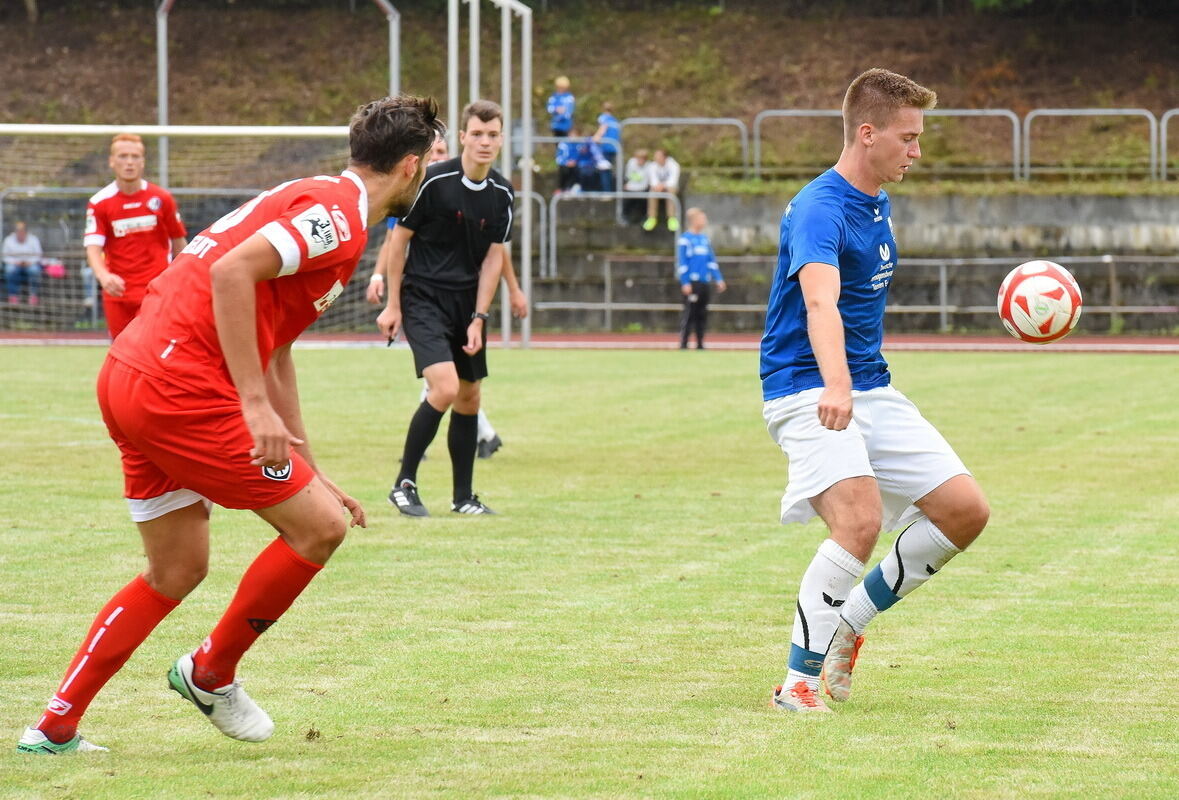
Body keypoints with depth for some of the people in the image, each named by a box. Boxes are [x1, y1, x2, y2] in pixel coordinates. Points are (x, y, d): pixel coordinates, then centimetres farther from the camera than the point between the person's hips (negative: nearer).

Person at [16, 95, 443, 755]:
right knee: (321, 526, -1)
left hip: (130, 378, 10)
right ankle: (211, 673, 14)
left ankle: (55, 729, 21)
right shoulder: (337, 214, -9)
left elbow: (274, 351, 26)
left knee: (178, 570, 19)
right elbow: (232, 271, -23)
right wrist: (256, 405, -23)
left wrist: (309, 473, 26)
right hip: (181, 387, -10)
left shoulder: (317, 203, 23)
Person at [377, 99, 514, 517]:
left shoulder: (502, 193, 1)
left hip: (466, 303, 6)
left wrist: (478, 318, -2)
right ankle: (404, 484, -8)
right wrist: (393, 304, -5)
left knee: (468, 398, 10)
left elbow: (493, 257, 5)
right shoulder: (434, 181, -15)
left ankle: (464, 496, 21)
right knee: (445, 387, -21)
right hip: (423, 298, -6)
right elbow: (399, 237, -6)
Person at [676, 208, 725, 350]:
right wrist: (685, 283, -15)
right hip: (692, 282, -7)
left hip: (705, 282, 7)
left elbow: (712, 261, 20)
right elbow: (682, 263, -9)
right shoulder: (685, 239, -4)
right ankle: (683, 343, -8)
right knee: (690, 313, -9)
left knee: (702, 314, 8)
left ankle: (700, 344, 13)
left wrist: (719, 279, 15)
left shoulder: (705, 239, 16)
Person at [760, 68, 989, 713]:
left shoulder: (878, 205, 12)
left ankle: (848, 622, 16)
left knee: (965, 511, 1)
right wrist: (835, 385, -55)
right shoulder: (820, 209, -19)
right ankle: (797, 682, -19)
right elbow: (820, 302, -38)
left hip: (871, 389, 9)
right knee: (861, 520, -29)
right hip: (806, 388, -9)